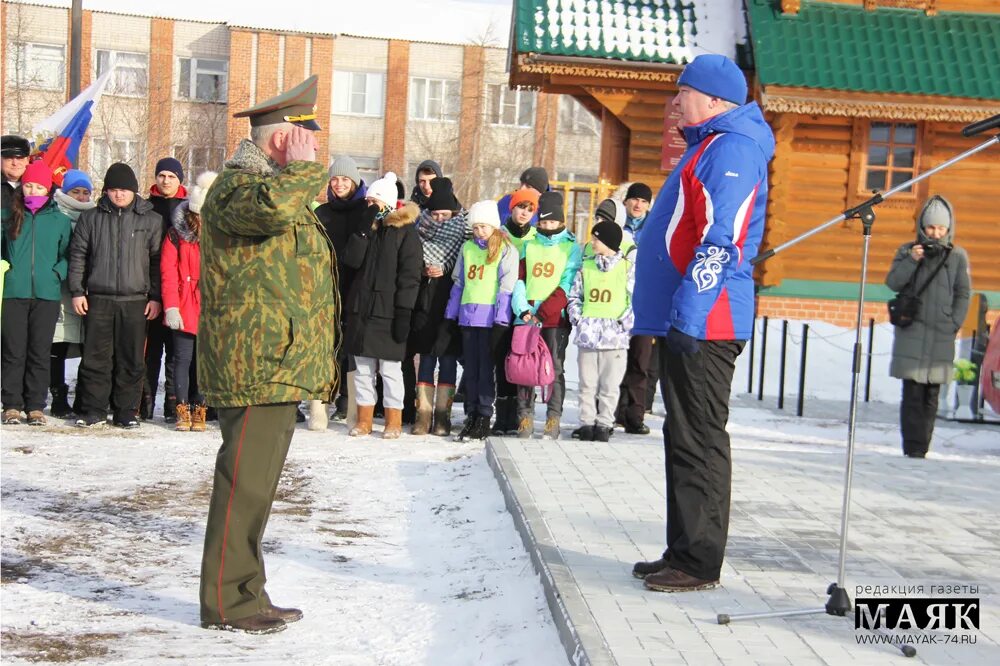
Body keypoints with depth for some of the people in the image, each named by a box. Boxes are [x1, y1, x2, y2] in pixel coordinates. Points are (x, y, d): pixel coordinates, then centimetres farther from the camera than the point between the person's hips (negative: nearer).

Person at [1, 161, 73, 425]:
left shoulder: (60, 220, 7)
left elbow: (68, 255, 9)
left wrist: (57, 273, -6)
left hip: (47, 294, 0)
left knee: (40, 352, 2)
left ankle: (36, 406, 9)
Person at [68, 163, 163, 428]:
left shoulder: (151, 220, 6)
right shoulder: (90, 218, 9)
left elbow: (158, 260, 6)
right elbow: (78, 255, 11)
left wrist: (155, 297, 1)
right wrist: (77, 291, 3)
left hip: (136, 301, -1)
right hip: (98, 299, 1)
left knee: (131, 361, 2)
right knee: (96, 357, 2)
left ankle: (127, 412, 11)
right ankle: (94, 411, 10)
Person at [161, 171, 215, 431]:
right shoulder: (177, 233, 2)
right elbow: (168, 271, 0)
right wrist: (171, 306, -7)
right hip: (184, 307, 0)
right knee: (183, 358, 2)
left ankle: (199, 410, 13)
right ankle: (182, 411, 10)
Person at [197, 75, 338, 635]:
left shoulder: (278, 183, 23)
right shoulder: (236, 186, -10)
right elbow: (271, 205, -35)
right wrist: (305, 166, -18)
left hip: (279, 366, 11)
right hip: (256, 365, -11)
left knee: (257, 483, 14)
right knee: (244, 483, -7)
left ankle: (246, 594, 23)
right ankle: (227, 600, 1)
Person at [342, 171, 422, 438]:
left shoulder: (406, 231, -3)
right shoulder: (365, 227, 13)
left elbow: (409, 276, -9)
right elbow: (351, 261, -2)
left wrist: (404, 312, -15)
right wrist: (364, 229, -10)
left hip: (389, 311, -5)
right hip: (361, 308, 5)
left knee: (390, 368, 0)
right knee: (362, 367, 9)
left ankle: (394, 421, 9)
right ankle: (364, 419, 17)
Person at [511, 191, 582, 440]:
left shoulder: (571, 247, 5)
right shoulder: (529, 245, 15)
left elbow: (568, 284, -4)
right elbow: (518, 279, 9)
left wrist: (543, 312, -12)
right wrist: (523, 310, -6)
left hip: (555, 318, -3)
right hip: (526, 317, 3)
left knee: (554, 367, -5)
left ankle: (553, 419, -2)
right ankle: (525, 417, 5)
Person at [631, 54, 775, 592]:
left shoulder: (731, 149, -12)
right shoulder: (711, 147, 21)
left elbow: (720, 243, -22)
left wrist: (688, 316, -27)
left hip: (703, 326, -11)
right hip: (685, 321, 11)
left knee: (699, 443, -5)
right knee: (685, 439, 13)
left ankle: (699, 563, 1)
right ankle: (684, 553, 21)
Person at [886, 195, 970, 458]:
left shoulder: (958, 256, 8)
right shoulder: (908, 251, 6)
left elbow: (963, 295, 10)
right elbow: (893, 283, -3)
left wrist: (954, 324, -1)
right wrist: (911, 261, -17)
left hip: (941, 337, 1)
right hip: (911, 333, -1)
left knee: (931, 395, 3)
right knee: (913, 392, -7)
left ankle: (922, 447, 9)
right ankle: (912, 446, -6)